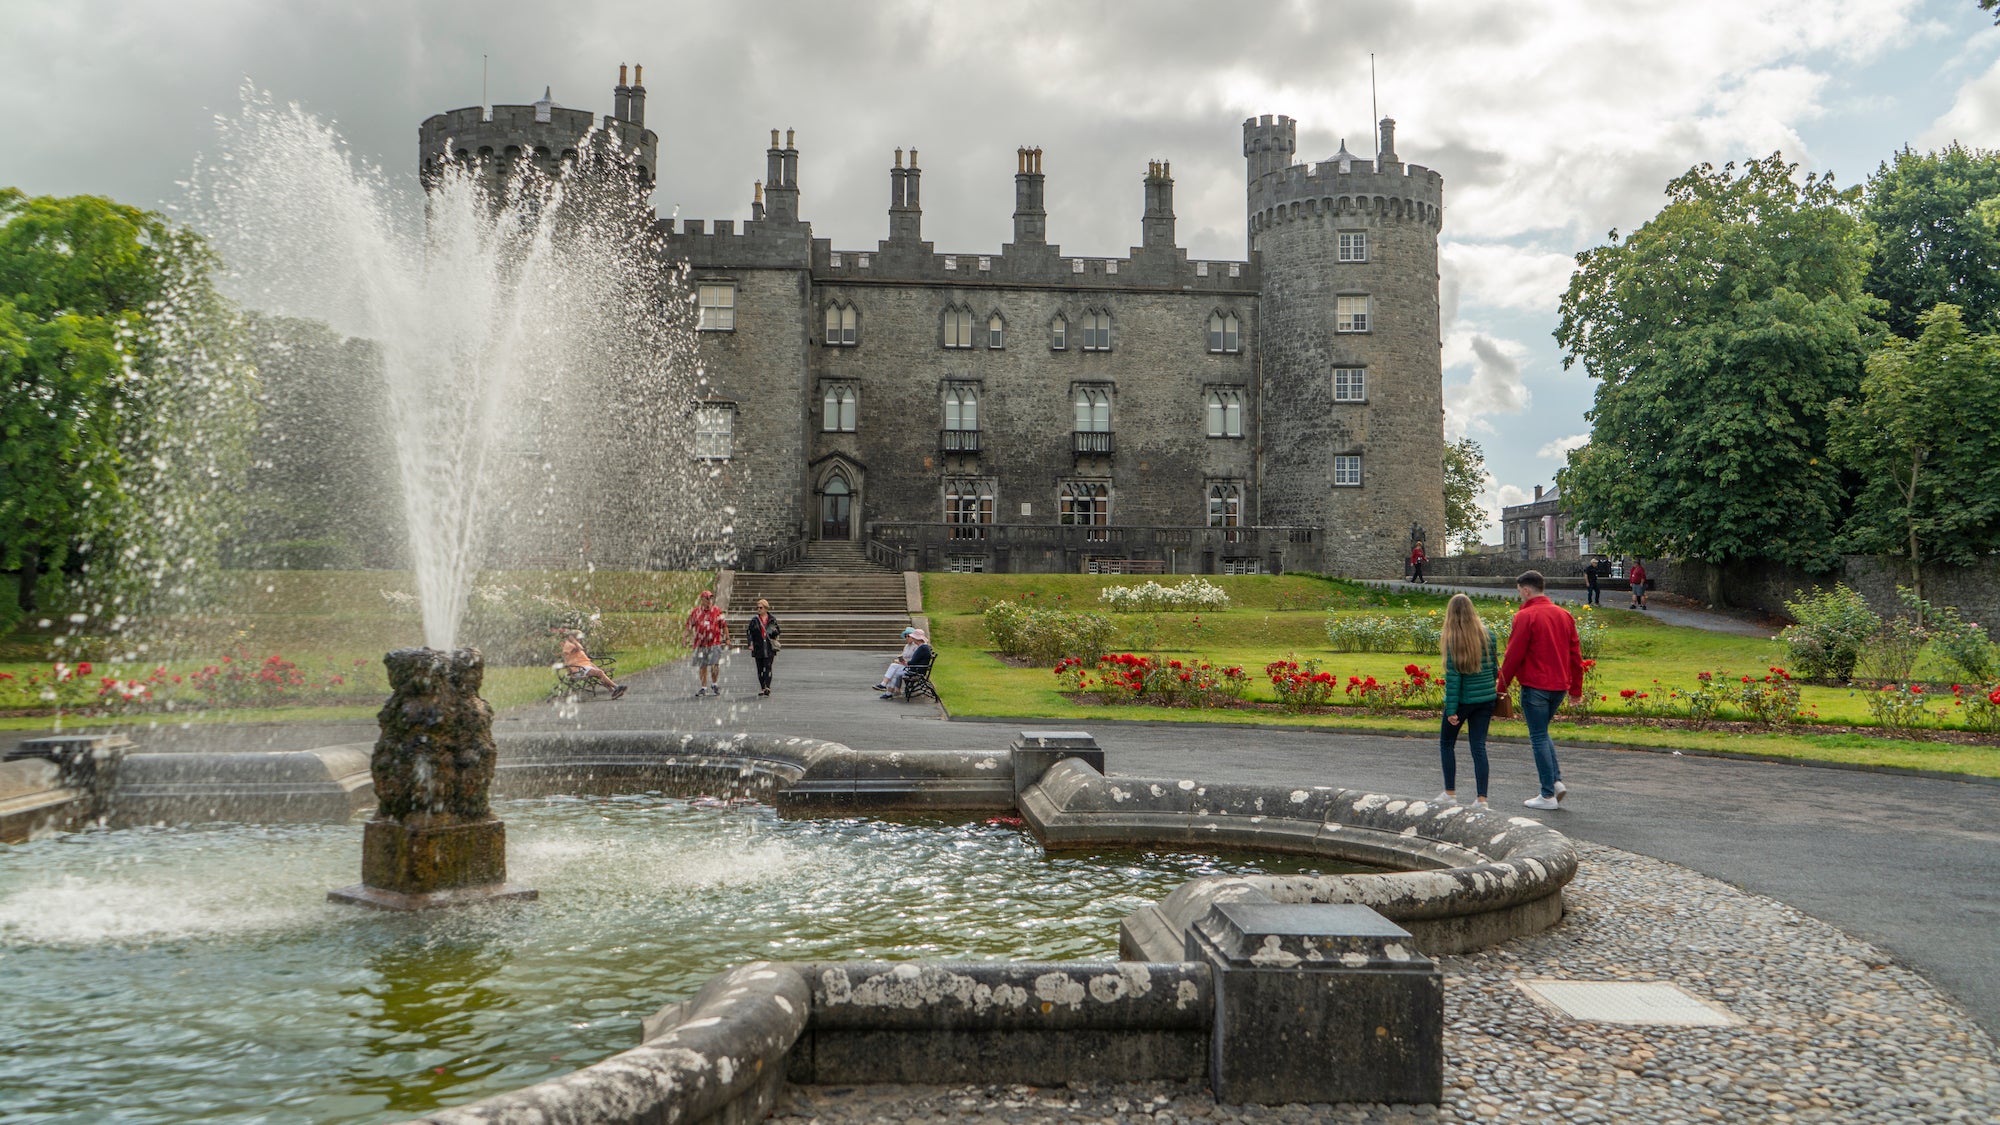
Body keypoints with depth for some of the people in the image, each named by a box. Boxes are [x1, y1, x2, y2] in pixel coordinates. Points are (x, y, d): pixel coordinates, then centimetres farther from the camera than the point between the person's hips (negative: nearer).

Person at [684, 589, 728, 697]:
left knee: (714, 664, -11)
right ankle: (703, 687, 19)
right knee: (702, 666, 7)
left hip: (715, 642, -2)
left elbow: (724, 625, 7)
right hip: (701, 643, 2)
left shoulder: (717, 611, 1)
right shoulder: (695, 612, 5)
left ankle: (715, 684, 11)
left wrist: (727, 638, 5)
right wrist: (689, 639, 11)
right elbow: (689, 626, 14)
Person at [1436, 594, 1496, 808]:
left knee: (1447, 743, 15)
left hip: (1462, 699, -4)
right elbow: (1495, 667, 8)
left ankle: (1450, 792, 18)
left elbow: (1453, 676, -14)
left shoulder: (1453, 639, -14)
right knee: (1479, 746, 7)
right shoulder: (1487, 634, 0)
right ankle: (1482, 798, 3)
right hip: (1486, 698, 4)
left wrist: (1451, 709, -12)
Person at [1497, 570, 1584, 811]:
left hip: (1535, 685, -7)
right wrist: (1576, 688, 18)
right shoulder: (1564, 614, 9)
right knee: (1542, 734, 21)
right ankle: (1556, 781, 9)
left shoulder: (1526, 616, -12)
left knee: (1539, 737, 1)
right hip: (1559, 685, 7)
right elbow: (1576, 654, 12)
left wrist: (1502, 685, -3)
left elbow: (1514, 655, -12)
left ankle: (1548, 795, 3)